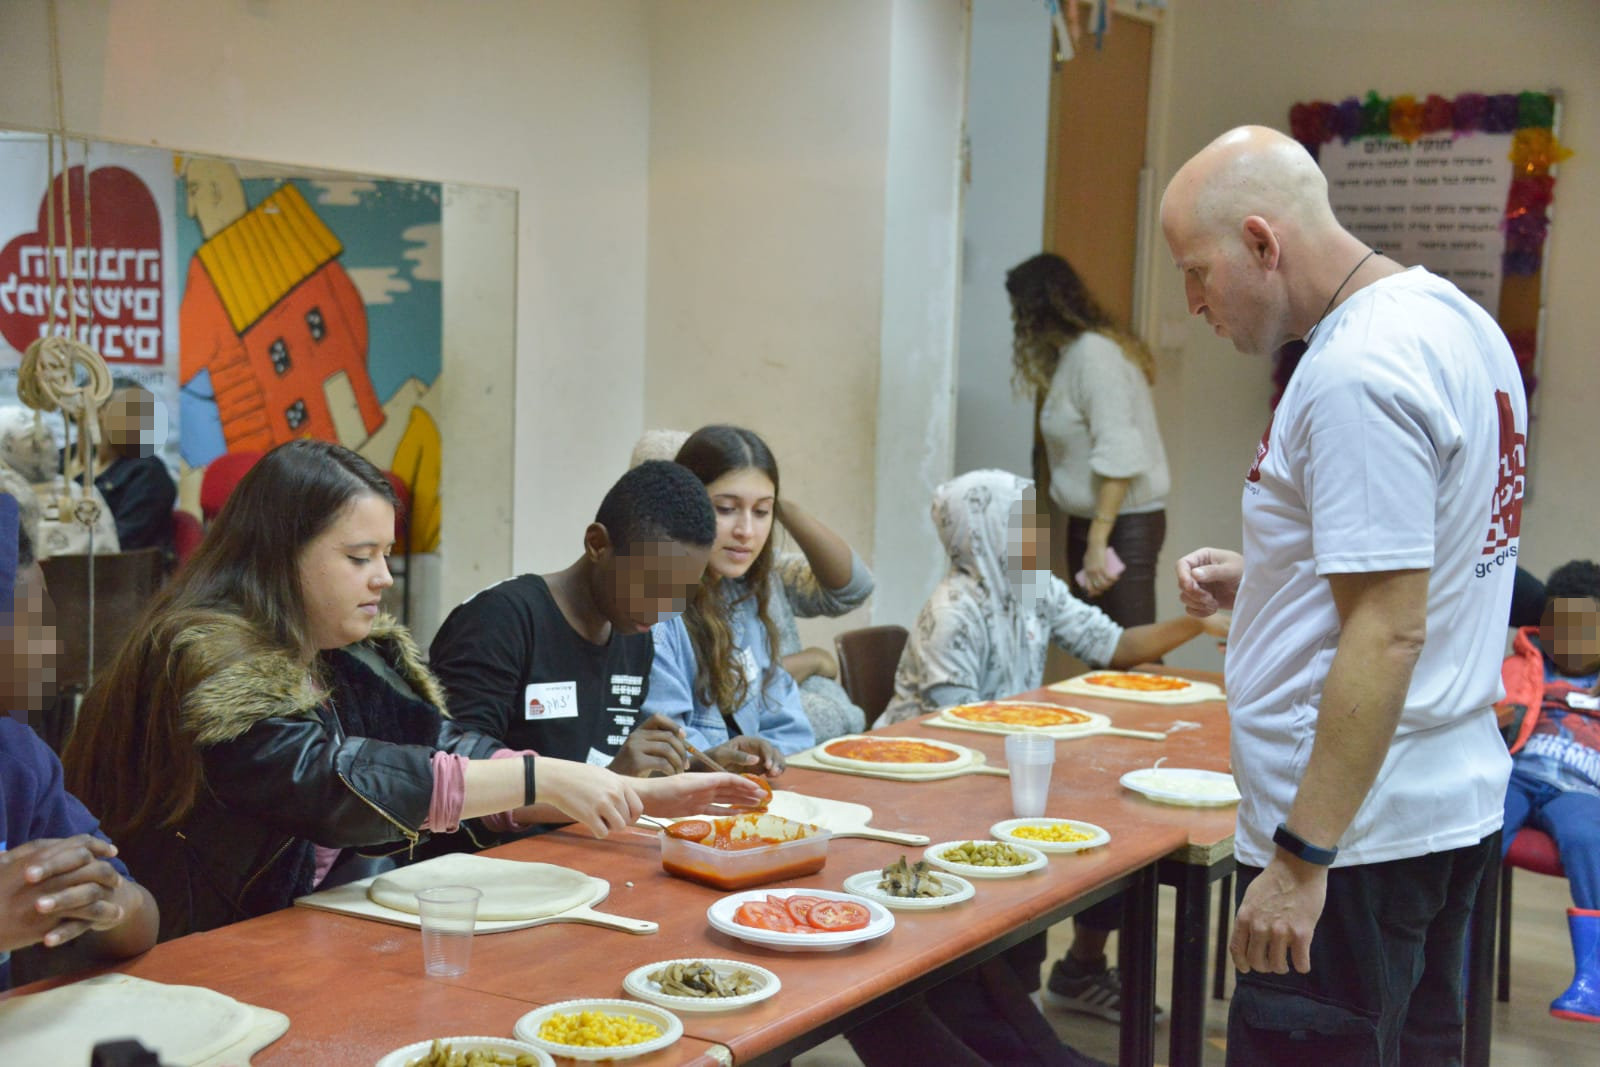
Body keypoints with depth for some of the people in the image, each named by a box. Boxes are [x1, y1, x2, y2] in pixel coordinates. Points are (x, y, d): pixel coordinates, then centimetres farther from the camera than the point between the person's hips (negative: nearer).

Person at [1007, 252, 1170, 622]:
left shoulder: (1093, 352, -16)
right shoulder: (1072, 352, 13)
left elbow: (1118, 455, -22)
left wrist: (1098, 540, -23)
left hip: (1124, 524, -10)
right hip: (1088, 521, 10)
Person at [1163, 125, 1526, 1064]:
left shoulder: (1359, 371, -20)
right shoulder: (1456, 319, 11)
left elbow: (1389, 634, -24)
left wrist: (1300, 857, -22)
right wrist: (1259, 581, 11)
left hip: (1359, 836, -10)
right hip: (1456, 801, 10)